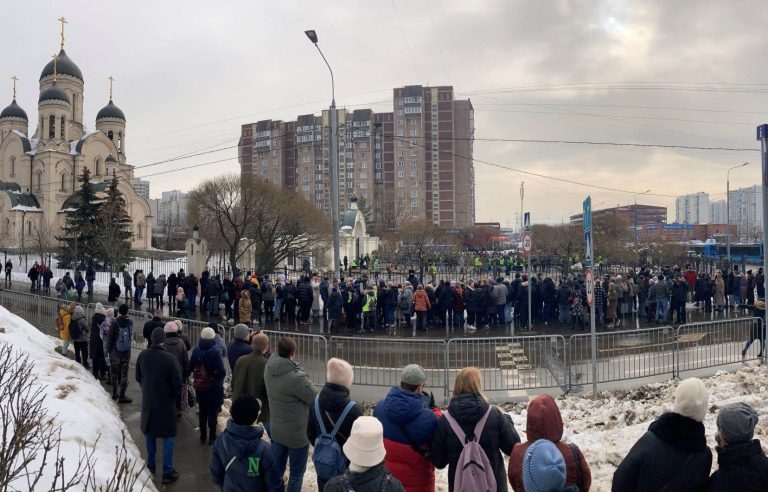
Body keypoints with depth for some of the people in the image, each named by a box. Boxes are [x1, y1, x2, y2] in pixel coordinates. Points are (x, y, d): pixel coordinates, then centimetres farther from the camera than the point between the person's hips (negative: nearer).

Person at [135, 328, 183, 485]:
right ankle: (167, 472, 9)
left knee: (149, 432, 23)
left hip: (148, 401, 4)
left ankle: (151, 464, 35)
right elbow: (177, 383, -17)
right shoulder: (170, 358, -23)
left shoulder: (142, 355, -9)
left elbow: (138, 377, 5)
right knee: (169, 436, 7)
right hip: (166, 402, -4)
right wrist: (176, 397, 3)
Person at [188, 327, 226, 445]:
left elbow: (190, 367, -5)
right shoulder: (216, 351, -18)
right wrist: (221, 376, 0)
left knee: (202, 411, 16)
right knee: (213, 412, 9)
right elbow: (221, 371, -20)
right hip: (214, 386, -3)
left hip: (200, 386, 3)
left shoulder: (197, 350, -8)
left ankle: (203, 437, 23)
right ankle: (212, 437, 14)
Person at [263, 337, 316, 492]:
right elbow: (316, 401, -18)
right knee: (296, 473, 14)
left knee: (277, 468, 22)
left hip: (276, 429, 6)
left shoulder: (269, 369, -10)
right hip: (298, 433, -6)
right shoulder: (297, 377, -32)